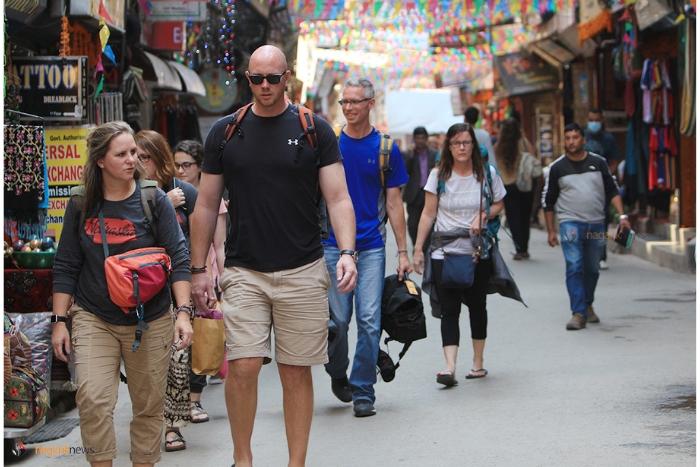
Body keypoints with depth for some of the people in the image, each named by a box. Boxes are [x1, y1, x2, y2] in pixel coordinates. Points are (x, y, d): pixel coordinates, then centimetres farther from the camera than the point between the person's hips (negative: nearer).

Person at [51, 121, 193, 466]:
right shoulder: (82, 205, 1)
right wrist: (59, 321, 3)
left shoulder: (154, 200, -2)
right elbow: (66, 266, 7)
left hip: (150, 321, 0)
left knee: (148, 405, 6)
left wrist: (183, 312, -13)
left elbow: (179, 258, -4)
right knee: (92, 399, -15)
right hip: (94, 318, 0)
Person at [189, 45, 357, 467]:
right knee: (242, 367, -7)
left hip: (303, 272, -1)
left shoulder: (315, 130, 2)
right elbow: (207, 205, 10)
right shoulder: (225, 132, 6)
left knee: (296, 371, 4)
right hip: (244, 271, 1)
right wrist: (198, 269, 6)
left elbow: (338, 198, -2)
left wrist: (347, 252, -17)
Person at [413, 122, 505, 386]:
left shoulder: (488, 173, 2)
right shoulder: (438, 175, 1)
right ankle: (450, 367, -16)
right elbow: (428, 213, 2)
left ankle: (478, 363, 23)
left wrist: (483, 216, -9)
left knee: (477, 306, 10)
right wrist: (418, 248, -2)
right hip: (445, 251, -1)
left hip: (478, 252, 1)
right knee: (449, 309, -8)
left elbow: (499, 205, 12)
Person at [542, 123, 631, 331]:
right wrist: (550, 231, 5)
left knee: (592, 268, 10)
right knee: (574, 268, -13)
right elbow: (548, 200, 7)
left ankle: (587, 305, 30)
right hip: (571, 222, -2)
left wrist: (622, 215, -3)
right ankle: (578, 313, -14)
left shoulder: (598, 163, 6)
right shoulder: (557, 168, 2)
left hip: (596, 224, 2)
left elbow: (613, 191, 9)